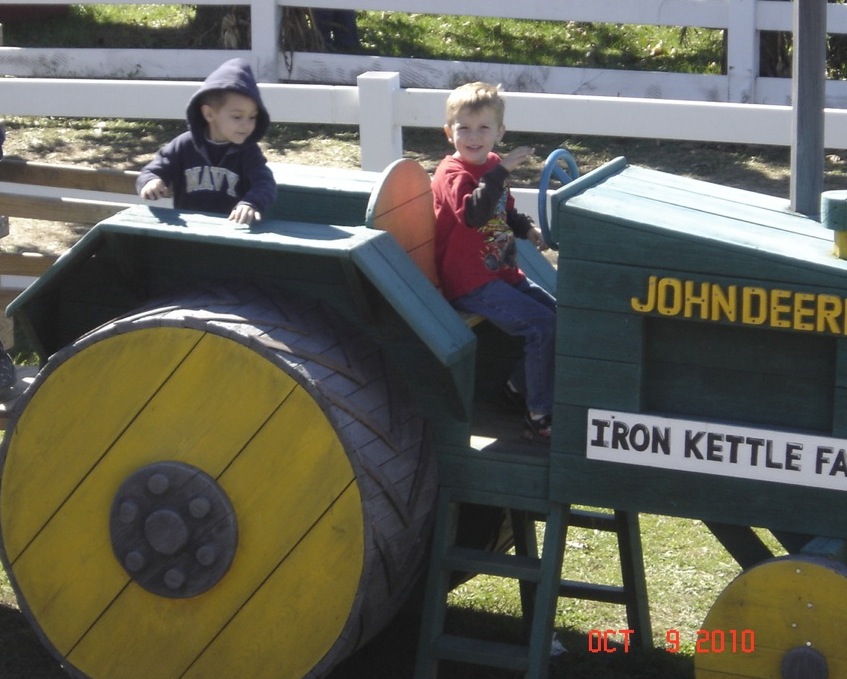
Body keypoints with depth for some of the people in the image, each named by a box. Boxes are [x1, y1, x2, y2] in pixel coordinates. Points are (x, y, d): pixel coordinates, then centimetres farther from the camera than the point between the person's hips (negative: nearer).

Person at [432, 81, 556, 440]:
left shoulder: (492, 167, 11)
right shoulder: (452, 173, -15)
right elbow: (472, 213, -35)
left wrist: (528, 228, 7)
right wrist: (502, 171, -42)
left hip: (502, 273, 9)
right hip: (471, 285, -9)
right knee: (543, 325, -20)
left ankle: (520, 384, 22)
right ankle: (540, 417, -13)